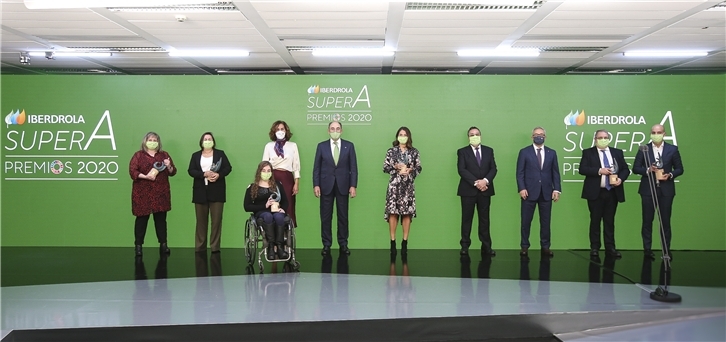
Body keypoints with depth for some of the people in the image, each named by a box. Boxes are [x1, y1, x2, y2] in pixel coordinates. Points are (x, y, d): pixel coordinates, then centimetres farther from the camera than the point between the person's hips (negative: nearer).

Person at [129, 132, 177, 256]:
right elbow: (132, 171, -6)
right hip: (143, 192, -2)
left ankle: (163, 245, 7)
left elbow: (172, 172, 11)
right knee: (142, 218, -1)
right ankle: (138, 245, 5)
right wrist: (145, 176, -20)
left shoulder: (164, 155, 12)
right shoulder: (138, 155, 3)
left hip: (160, 192, 3)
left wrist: (169, 166, -10)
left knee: (161, 218, 3)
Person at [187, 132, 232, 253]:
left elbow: (228, 167, 2)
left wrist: (219, 175, -16)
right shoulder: (195, 155, 11)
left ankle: (215, 247, 2)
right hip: (200, 191, 1)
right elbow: (190, 170, 1)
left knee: (216, 219, -3)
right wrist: (204, 174, -15)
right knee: (201, 220, 4)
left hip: (216, 191, -1)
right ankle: (200, 247, 9)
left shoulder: (220, 153, 9)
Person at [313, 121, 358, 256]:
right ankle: (326, 245, 11)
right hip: (326, 185, 0)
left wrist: (353, 185, -5)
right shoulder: (321, 146, 5)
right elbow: (316, 167, 4)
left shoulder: (349, 146, 4)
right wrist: (316, 185, -5)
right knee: (325, 217, 3)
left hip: (343, 186, 0)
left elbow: (353, 167, 2)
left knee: (343, 216, 5)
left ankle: (343, 244, 14)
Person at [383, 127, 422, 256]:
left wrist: (410, 170, -11)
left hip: (408, 185, 1)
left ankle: (405, 242, 6)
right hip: (394, 185, -1)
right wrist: (395, 167, -12)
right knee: (393, 212, -5)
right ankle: (393, 242, 2)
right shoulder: (391, 151, 5)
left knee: (407, 213, -1)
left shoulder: (414, 152, 8)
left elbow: (419, 168, 7)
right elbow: (385, 168, 4)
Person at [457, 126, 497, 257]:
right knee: (466, 219, 2)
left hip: (485, 190, 2)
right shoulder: (462, 152, 3)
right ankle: (465, 246, 7)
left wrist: (485, 180, -14)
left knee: (484, 219, 5)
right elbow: (461, 170, -8)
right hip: (468, 190, -2)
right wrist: (476, 182, -17)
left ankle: (486, 247, 8)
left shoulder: (489, 151, 12)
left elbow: (493, 168, 4)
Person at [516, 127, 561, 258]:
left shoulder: (552, 153, 11)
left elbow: (555, 172, 8)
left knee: (545, 221, 6)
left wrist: (556, 189, -1)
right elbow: (520, 172, -1)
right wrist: (521, 188, -12)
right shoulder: (524, 152, 3)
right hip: (529, 192, -2)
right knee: (526, 221, 2)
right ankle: (524, 247, 11)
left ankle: (545, 247, 13)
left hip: (546, 192, 2)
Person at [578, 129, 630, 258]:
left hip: (613, 192, 3)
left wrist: (621, 179, -10)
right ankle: (594, 247, 9)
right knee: (595, 220, 3)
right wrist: (599, 171, -18)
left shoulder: (617, 152, 12)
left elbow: (625, 169, 10)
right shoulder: (588, 152, 2)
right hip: (595, 192, -3)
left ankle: (610, 247, 10)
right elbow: (582, 169, -8)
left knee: (610, 221, 6)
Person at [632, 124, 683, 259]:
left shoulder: (673, 149, 3)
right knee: (647, 220, 4)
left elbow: (679, 169, 6)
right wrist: (648, 169, -16)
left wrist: (670, 175, -14)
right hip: (648, 189, 0)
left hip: (666, 190, 0)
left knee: (665, 221, 4)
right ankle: (647, 249, 11)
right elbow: (635, 168, 1)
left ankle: (666, 250, 12)